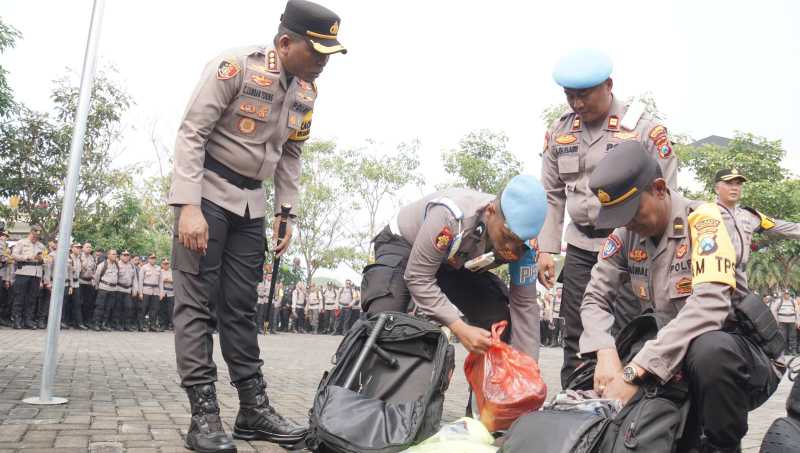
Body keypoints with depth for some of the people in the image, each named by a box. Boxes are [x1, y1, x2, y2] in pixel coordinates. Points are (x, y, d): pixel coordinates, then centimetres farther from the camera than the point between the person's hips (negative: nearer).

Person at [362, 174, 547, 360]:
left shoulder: (520, 242, -25)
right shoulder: (450, 215, -43)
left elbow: (525, 304, -18)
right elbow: (418, 278, -36)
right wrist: (460, 328, -42)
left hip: (455, 263, 5)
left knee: (501, 320, -10)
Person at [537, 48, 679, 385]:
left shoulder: (644, 129, -6)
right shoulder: (558, 132, 7)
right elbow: (552, 196, 11)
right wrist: (546, 249, 4)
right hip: (579, 248, 4)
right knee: (575, 337, 8)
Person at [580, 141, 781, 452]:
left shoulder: (706, 220, -20)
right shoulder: (625, 234, -2)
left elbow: (709, 306, -34)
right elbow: (595, 299, -1)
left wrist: (634, 372, -38)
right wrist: (606, 354, -23)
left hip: (738, 358, -5)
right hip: (675, 363, 6)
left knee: (708, 349, -38)